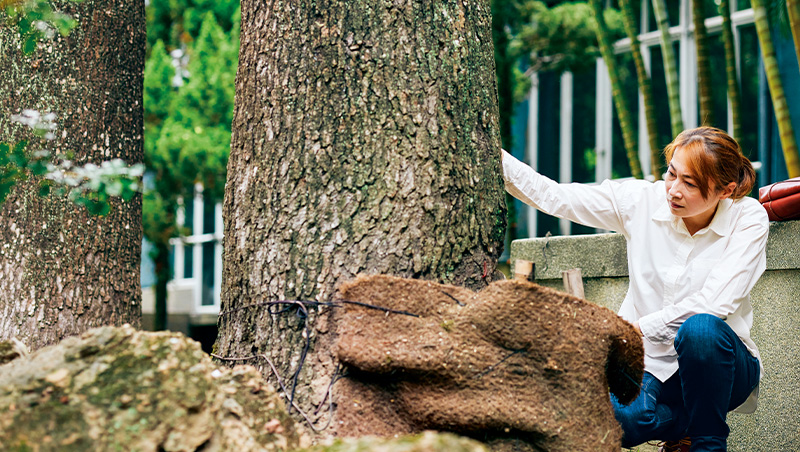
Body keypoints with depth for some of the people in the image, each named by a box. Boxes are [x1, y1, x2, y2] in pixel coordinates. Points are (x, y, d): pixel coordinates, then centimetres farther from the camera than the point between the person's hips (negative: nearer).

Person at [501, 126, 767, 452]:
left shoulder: (748, 219, -10)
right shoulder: (642, 201, -4)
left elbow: (714, 304, -21)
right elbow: (553, 197, -6)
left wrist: (638, 327, -27)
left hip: (715, 363, -1)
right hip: (651, 363, 1)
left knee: (701, 328, -37)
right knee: (621, 417, -34)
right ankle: (683, 421, 4)